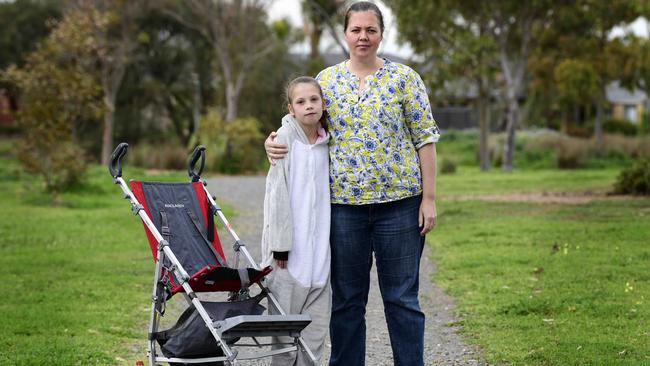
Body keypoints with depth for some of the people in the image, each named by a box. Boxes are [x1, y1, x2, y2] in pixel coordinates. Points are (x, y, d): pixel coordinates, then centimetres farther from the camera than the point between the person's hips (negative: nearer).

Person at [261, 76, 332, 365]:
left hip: (319, 247, 5)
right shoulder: (285, 137, -6)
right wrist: (280, 243, -14)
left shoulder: (327, 141, 10)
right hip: (291, 244, -5)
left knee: (317, 321, 6)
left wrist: (331, 242, 14)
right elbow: (277, 192, -9)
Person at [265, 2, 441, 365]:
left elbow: (425, 139, -1)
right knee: (347, 298, 8)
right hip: (344, 203, 2)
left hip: (399, 201, -2)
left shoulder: (404, 78, 1)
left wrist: (429, 198, -6)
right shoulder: (326, 80, 8)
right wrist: (273, 142, -5)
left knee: (402, 297, 2)